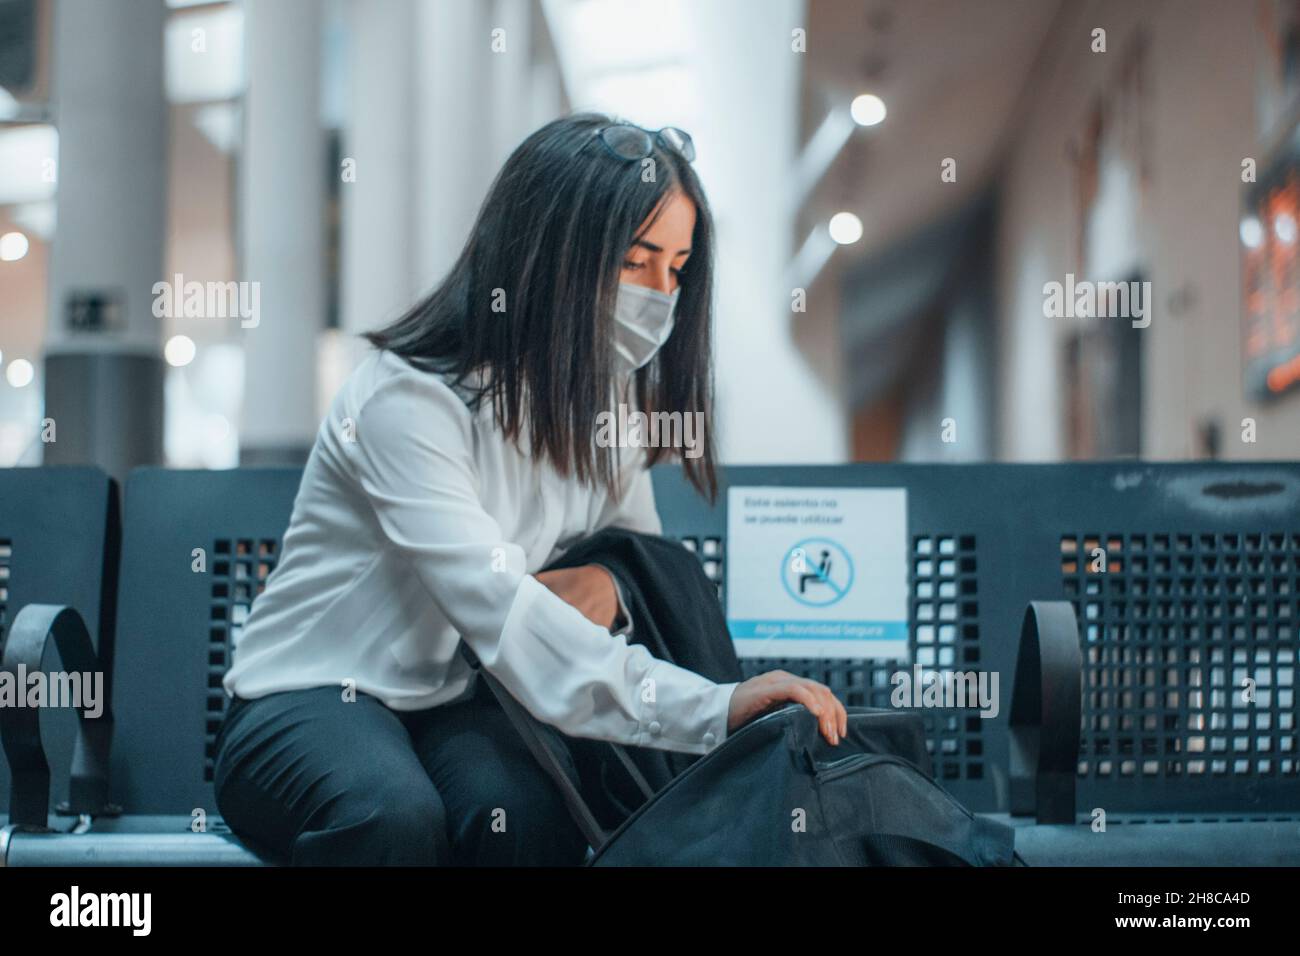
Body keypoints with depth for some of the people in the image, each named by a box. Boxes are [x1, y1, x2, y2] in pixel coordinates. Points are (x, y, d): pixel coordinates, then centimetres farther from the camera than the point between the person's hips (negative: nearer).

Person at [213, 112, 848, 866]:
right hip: (309, 696, -5)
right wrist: (711, 711, -42)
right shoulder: (411, 397, -21)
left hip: (457, 701, 5)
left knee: (523, 812, -30)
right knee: (394, 817, -38)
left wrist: (607, 580, -13)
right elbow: (496, 607, -33)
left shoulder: (606, 392, 4)